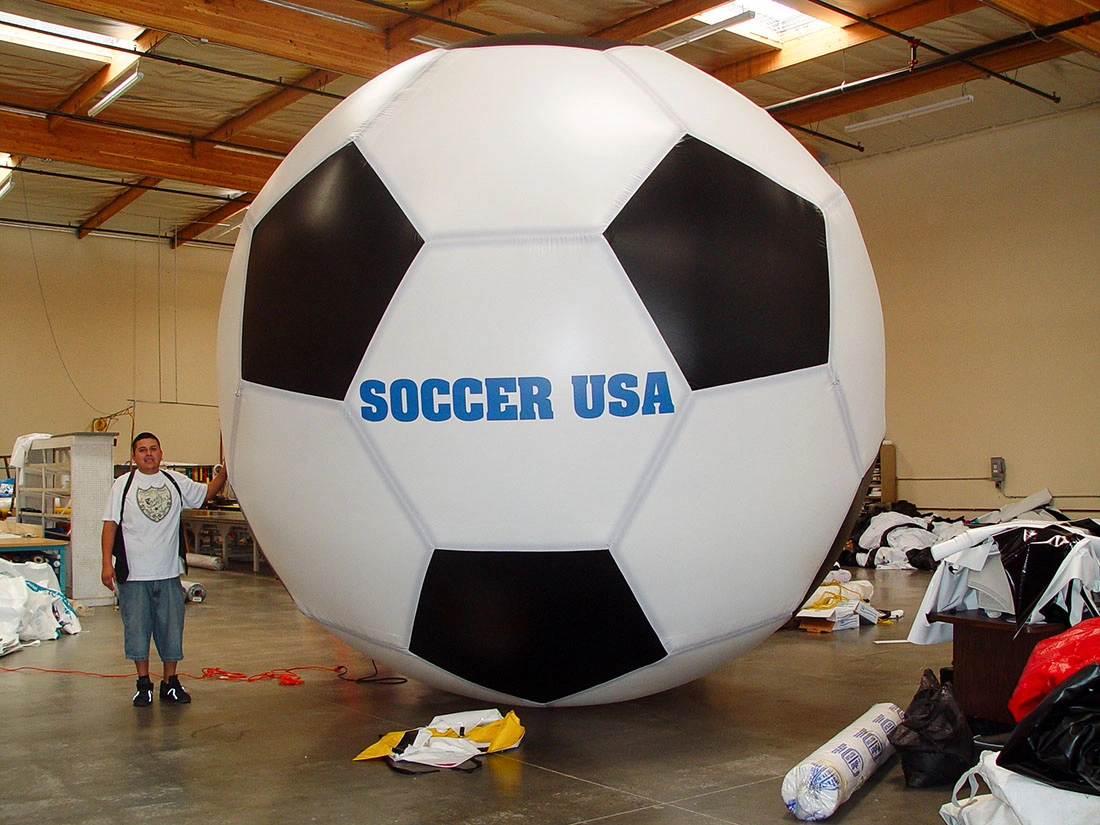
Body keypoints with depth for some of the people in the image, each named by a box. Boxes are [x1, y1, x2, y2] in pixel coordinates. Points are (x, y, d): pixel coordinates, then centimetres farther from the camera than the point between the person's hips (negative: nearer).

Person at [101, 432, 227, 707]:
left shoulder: (176, 482, 6)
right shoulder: (123, 485, 0)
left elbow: (208, 493, 19)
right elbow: (111, 525, -1)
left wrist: (224, 470, 2)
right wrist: (107, 563, -7)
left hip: (169, 573, 2)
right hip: (133, 574, -2)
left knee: (171, 630, 8)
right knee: (137, 630, 5)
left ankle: (170, 683, 21)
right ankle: (144, 683, 19)